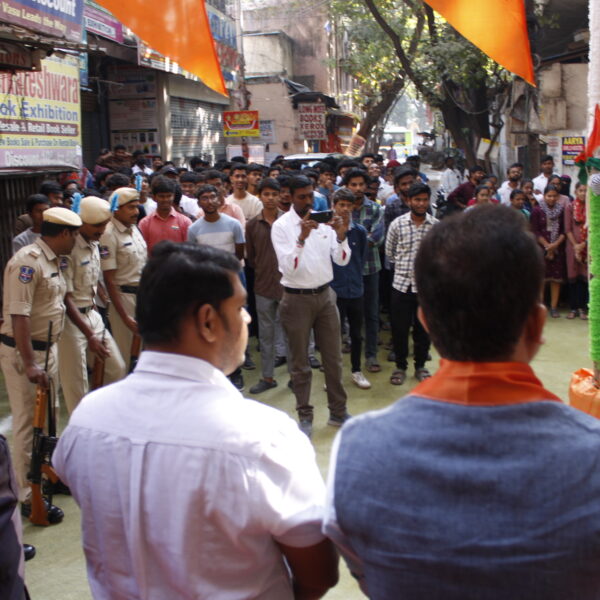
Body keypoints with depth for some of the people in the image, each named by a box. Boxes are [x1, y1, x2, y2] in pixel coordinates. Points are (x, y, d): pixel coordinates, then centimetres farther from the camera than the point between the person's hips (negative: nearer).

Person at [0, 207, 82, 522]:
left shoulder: (55, 261, 8)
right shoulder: (27, 261, -21)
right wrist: (29, 364, -28)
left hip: (48, 348, 9)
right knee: (28, 423, -2)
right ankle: (28, 496, 7)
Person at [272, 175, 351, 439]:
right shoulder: (281, 226, -9)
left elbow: (342, 260, 0)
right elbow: (288, 268, -19)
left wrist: (341, 237, -19)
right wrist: (302, 237, -31)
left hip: (325, 295, 4)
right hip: (297, 298, -4)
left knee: (333, 358, 12)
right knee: (300, 363, 8)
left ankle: (338, 412, 25)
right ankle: (305, 416, 21)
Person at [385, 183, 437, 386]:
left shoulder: (436, 226, -2)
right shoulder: (397, 224, -2)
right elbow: (389, 252, 8)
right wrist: (405, 265, 10)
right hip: (401, 284, 0)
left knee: (423, 329, 11)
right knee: (399, 328, 7)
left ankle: (420, 366, 29)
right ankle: (400, 366, 24)